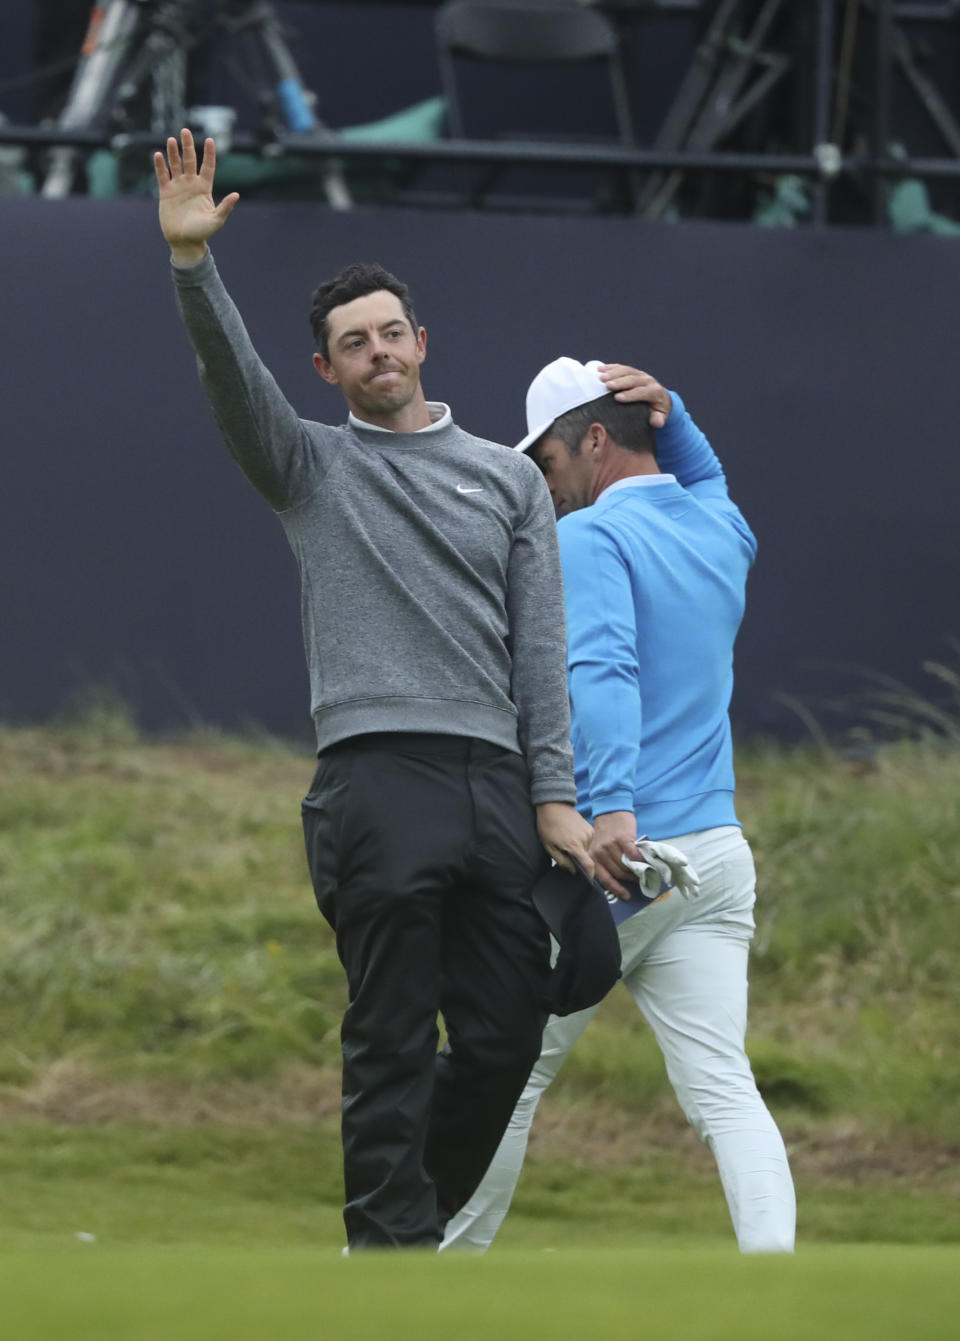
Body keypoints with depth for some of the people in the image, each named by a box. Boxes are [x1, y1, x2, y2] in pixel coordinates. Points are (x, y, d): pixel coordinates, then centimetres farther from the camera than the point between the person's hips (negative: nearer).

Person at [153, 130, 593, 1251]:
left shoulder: (509, 478, 17)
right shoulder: (312, 467, 10)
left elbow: (539, 646, 12)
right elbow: (231, 379, -8)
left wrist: (554, 798, 4)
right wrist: (192, 261, -25)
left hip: (497, 782, 4)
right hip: (379, 775, -4)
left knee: (505, 1036, 4)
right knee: (394, 1048, -6)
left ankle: (405, 1226, 21)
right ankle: (394, 1254, -3)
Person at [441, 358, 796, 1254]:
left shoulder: (590, 537, -7)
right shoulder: (721, 532, 16)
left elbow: (605, 668, -24)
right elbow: (701, 478, 41)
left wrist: (612, 805, -37)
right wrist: (669, 415, 19)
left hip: (612, 856, -6)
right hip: (716, 859, 6)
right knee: (721, 1088, -5)